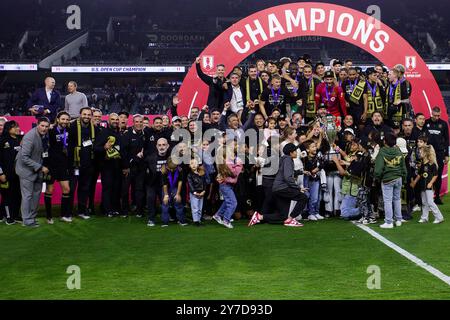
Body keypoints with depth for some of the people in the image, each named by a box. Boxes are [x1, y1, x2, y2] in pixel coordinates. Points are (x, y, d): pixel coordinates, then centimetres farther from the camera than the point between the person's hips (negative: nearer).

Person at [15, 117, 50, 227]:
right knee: (27, 195, -4)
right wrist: (40, 167, -22)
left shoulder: (45, 135, -1)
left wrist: (42, 167, 6)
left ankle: (32, 217, 22)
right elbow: (25, 158, -24)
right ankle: (27, 221, 5)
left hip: (38, 168, 7)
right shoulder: (30, 137, -23)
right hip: (27, 168, -7)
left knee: (37, 193, 11)